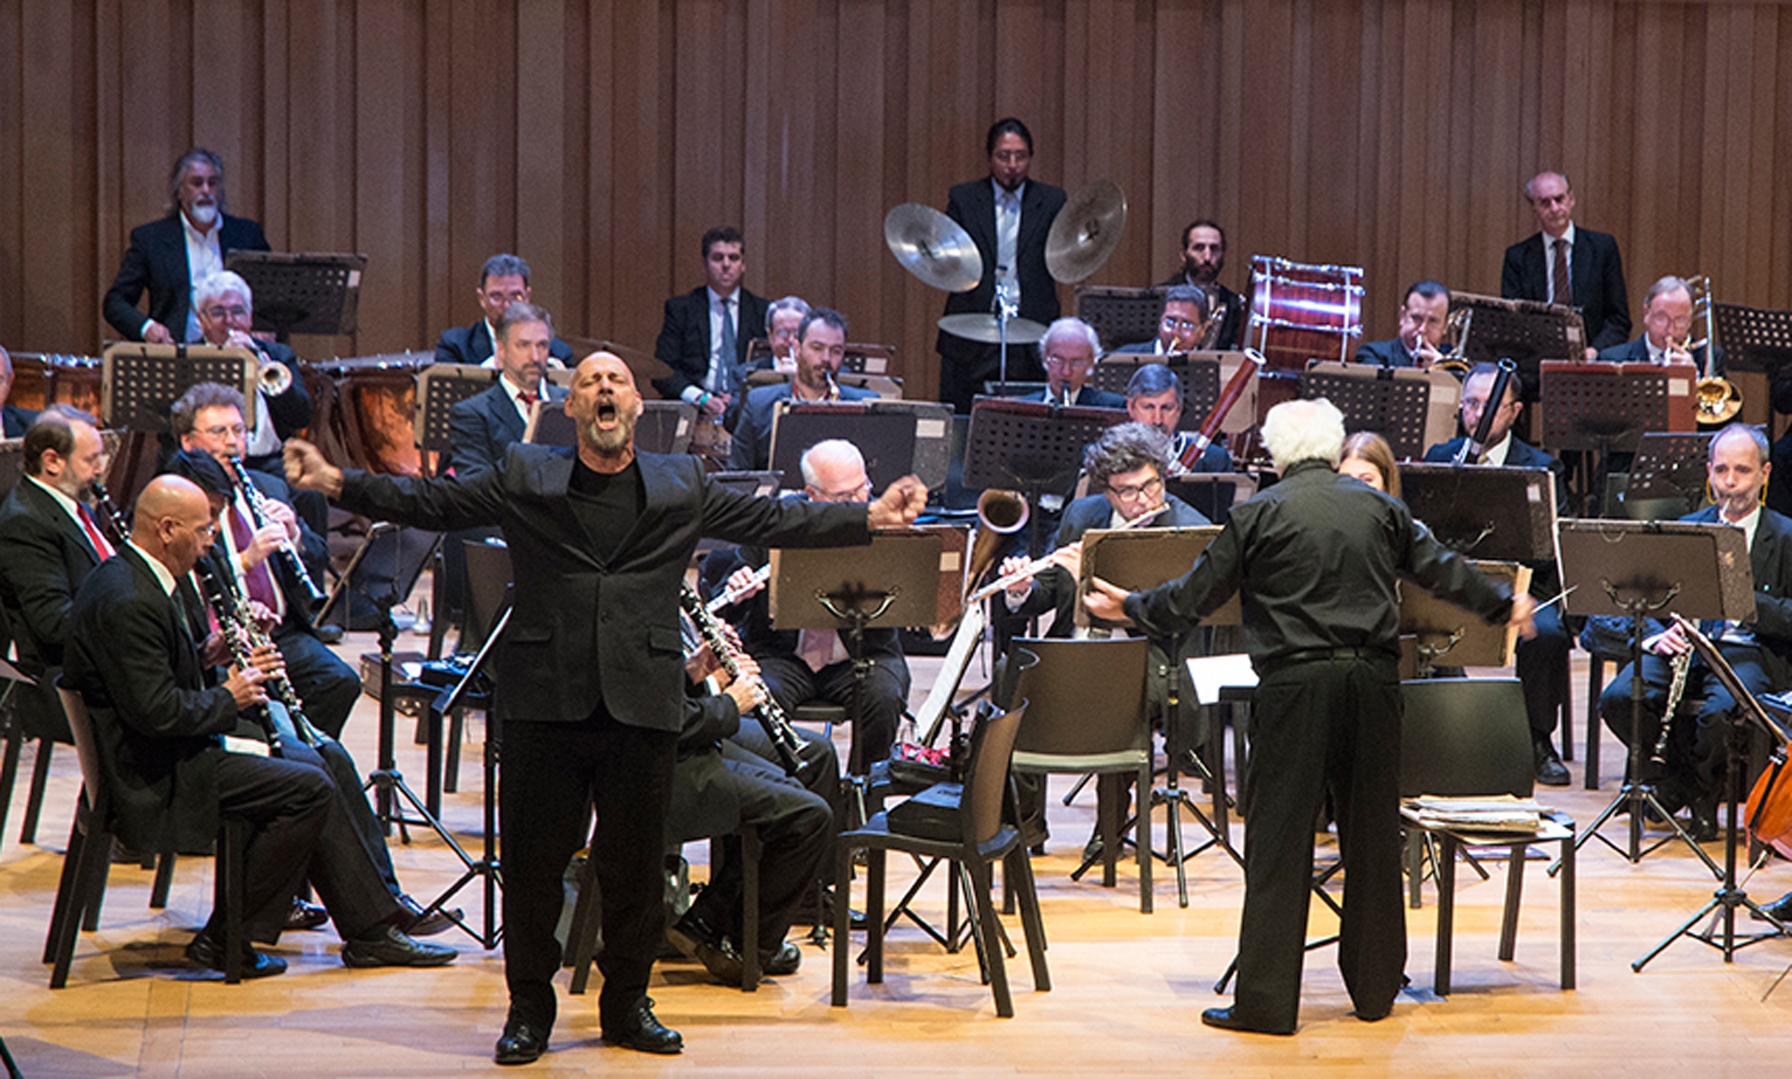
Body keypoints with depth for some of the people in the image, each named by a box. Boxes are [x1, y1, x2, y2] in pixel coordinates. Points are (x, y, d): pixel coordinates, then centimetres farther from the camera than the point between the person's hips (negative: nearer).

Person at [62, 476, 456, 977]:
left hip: (183, 742, 11)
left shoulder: (147, 578, 10)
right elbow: (156, 712, -27)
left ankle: (371, 930, 13)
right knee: (309, 788, -16)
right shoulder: (126, 602, -24)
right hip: (153, 774, -11)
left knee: (314, 763, 11)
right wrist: (229, 697, -12)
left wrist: (210, 655, 3)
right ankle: (225, 940, -7)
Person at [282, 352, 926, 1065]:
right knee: (532, 859, 3)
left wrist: (872, 518, 5)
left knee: (635, 864, 7)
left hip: (642, 705, 1)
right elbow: (431, 502, 6)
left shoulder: (683, 486, 11)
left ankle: (627, 1005, 23)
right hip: (545, 701, -1)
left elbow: (776, 522, 13)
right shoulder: (524, 478, 8)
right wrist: (336, 484, -4)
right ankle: (529, 1008, 18)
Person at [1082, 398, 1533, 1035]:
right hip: (1373, 678, 4)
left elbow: (1196, 596, 3)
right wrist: (1504, 607, 37)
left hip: (1294, 684, -3)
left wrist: (1131, 607, 20)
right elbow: (1441, 570, 20)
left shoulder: (1258, 514, -2)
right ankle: (1374, 988, 23)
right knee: (1371, 835, 13)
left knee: (1278, 839, 0)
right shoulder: (1379, 508, 8)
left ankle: (1265, 1000, -1)